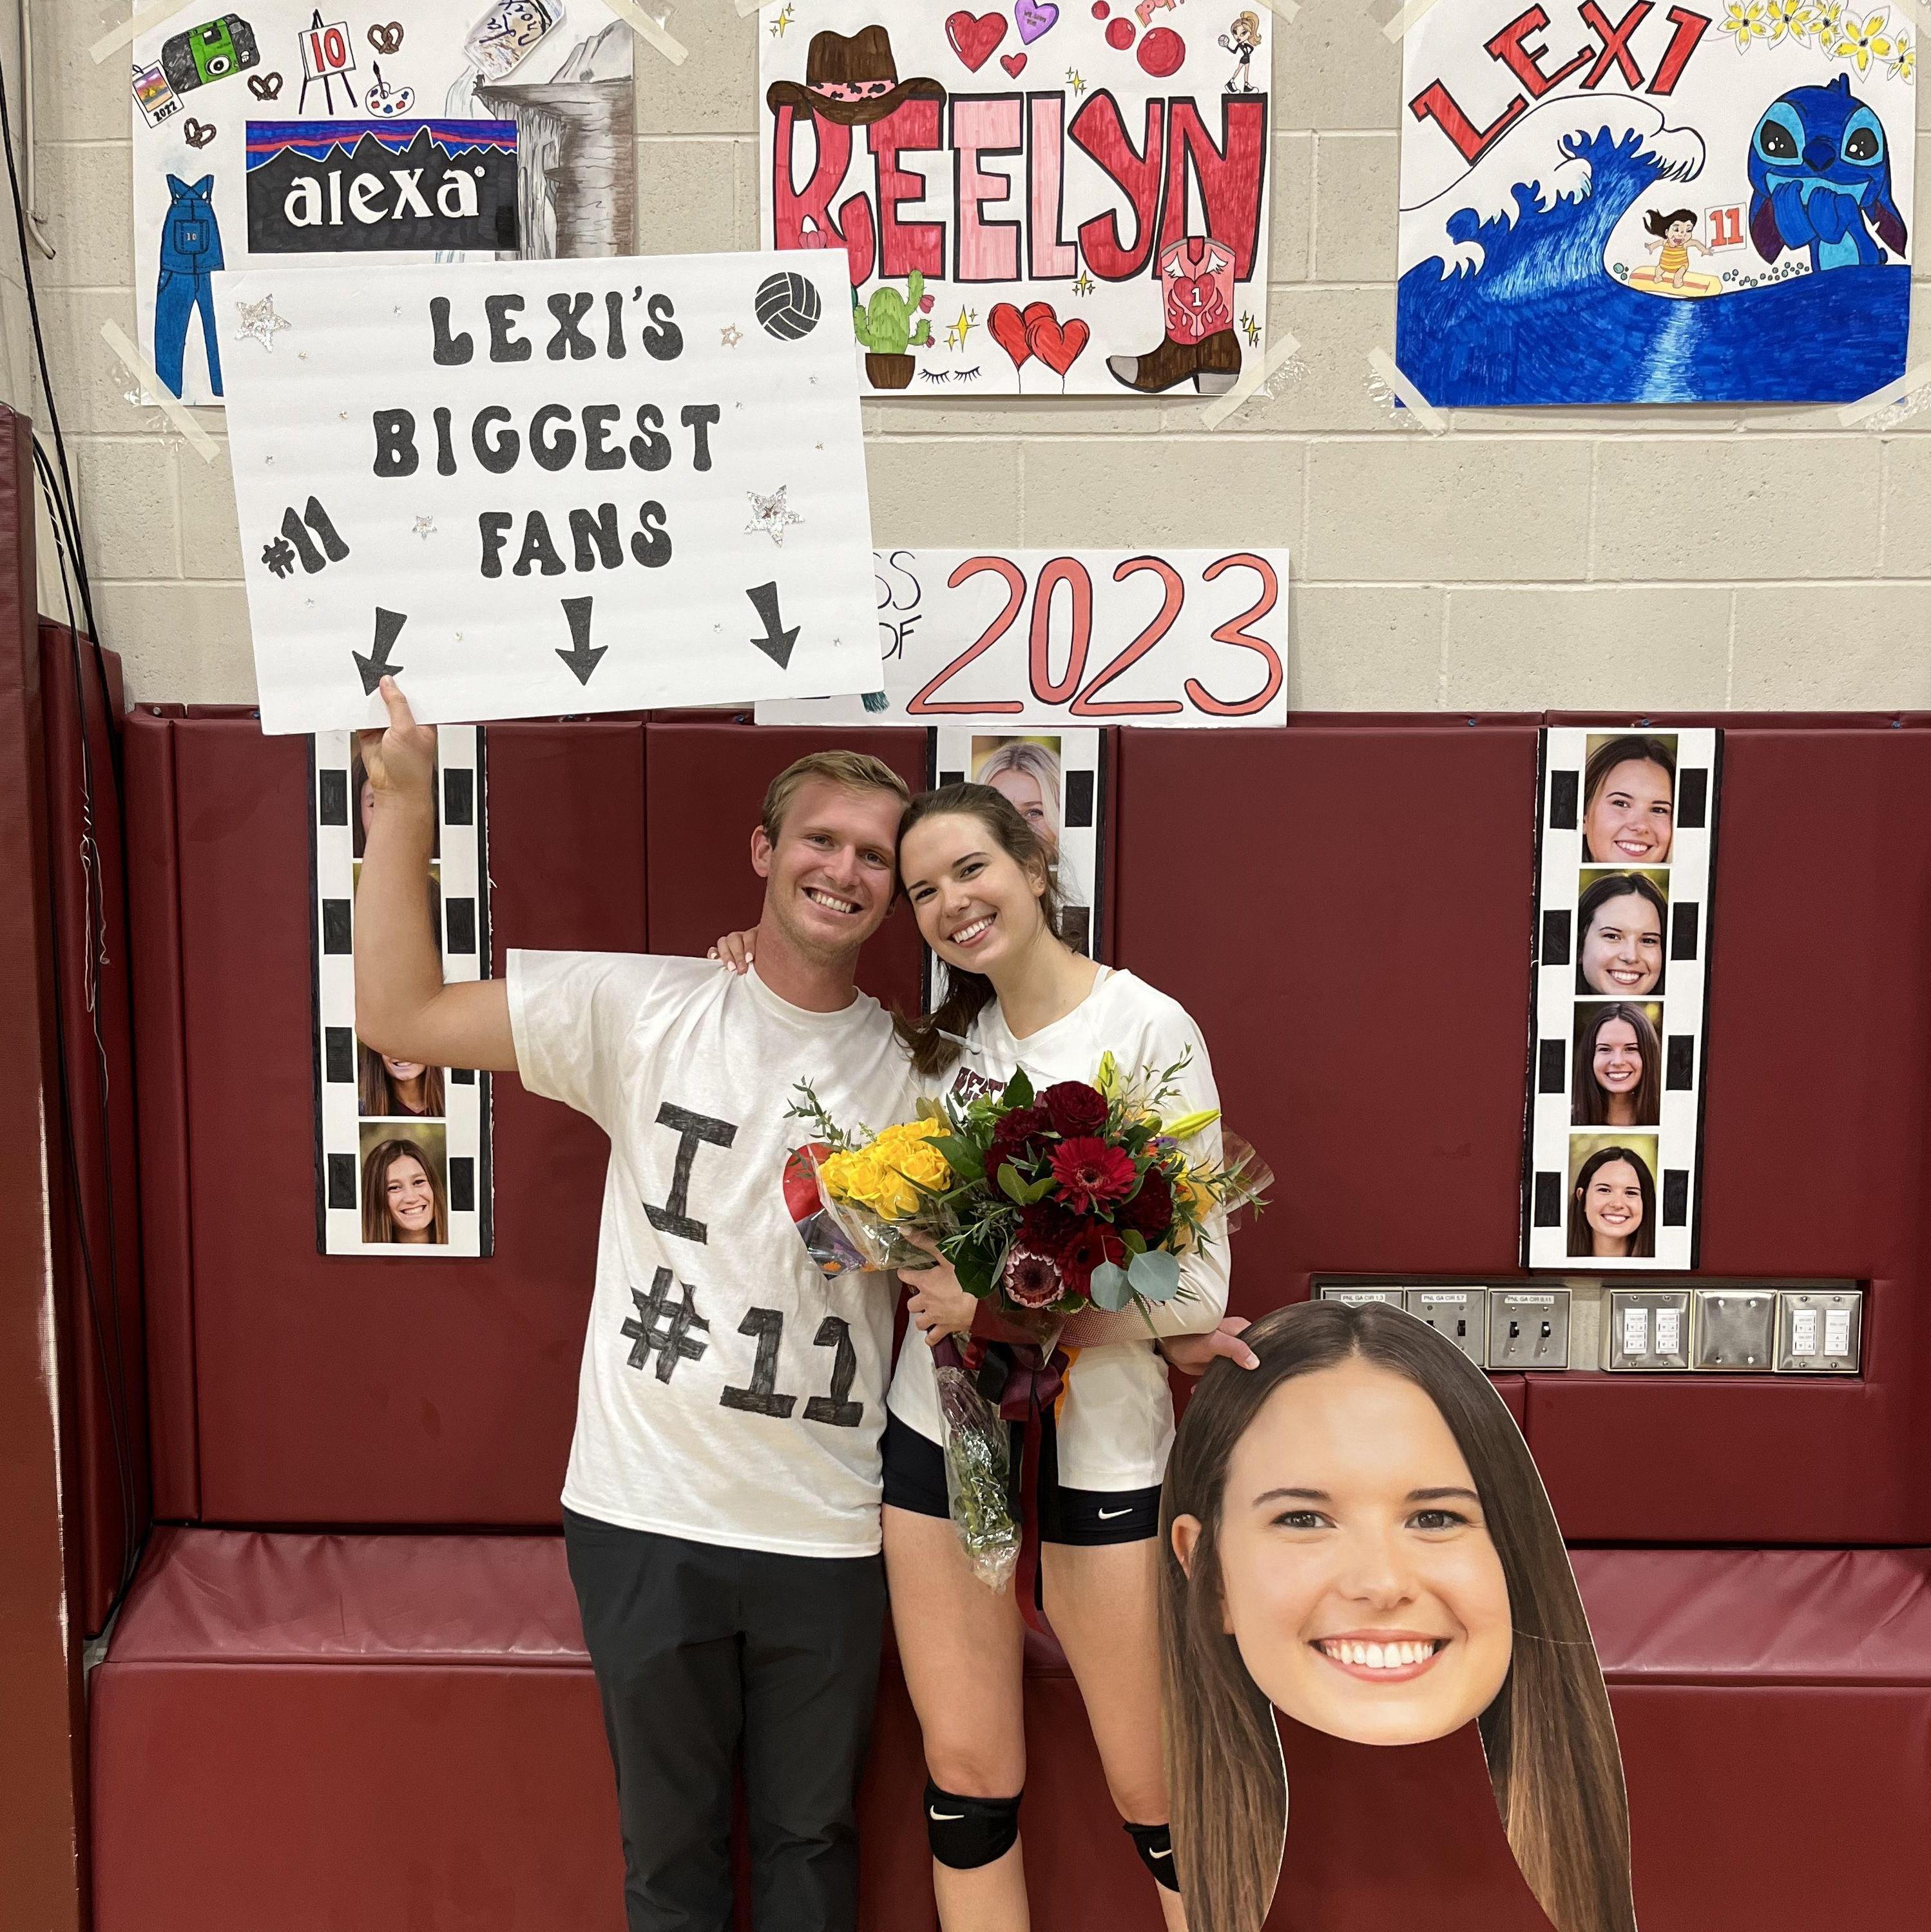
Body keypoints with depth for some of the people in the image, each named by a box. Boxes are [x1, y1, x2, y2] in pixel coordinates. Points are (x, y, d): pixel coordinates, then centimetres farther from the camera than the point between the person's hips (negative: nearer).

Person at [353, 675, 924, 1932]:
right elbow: (400, 1016, -9)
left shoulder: (915, 1071, -1)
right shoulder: (644, 1011, -6)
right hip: (647, 1513, -1)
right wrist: (404, 799, -14)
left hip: (828, 1533, 1)